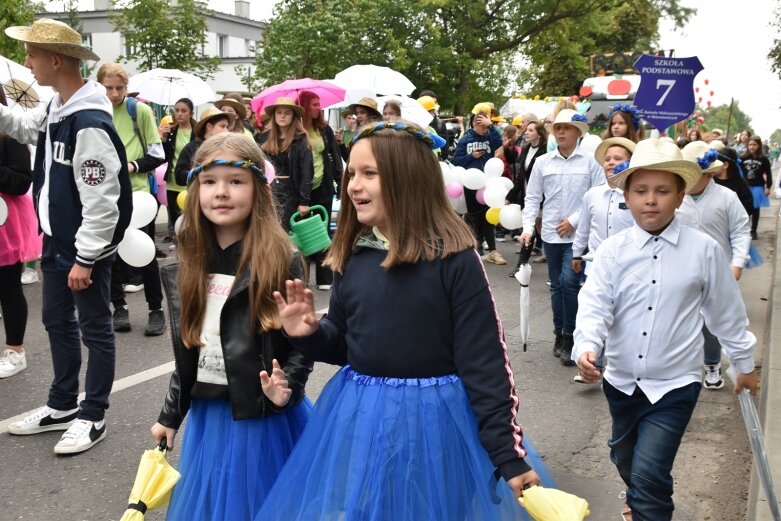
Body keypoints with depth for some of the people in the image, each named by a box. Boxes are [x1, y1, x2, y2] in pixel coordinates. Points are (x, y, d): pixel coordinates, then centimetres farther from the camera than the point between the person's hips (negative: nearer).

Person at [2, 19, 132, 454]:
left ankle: (93, 417, 18)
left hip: (87, 246, -10)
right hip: (57, 240, 10)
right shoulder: (56, 109, 6)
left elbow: (101, 201, -25)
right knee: (57, 321, 19)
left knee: (94, 329, 5)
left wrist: (85, 258, -22)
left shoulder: (90, 123, -25)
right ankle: (63, 405, 34)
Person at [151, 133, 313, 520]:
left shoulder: (281, 262, -13)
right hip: (207, 414, 5)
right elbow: (186, 350, 10)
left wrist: (286, 389, -24)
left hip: (265, 415, -5)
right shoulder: (188, 265, 2)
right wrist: (170, 414, 13)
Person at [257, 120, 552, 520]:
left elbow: (485, 361, -14)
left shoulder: (454, 259, -15)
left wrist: (508, 452, -13)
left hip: (434, 419, -5)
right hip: (358, 419, 6)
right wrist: (310, 334, -9)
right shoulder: (353, 257, 2)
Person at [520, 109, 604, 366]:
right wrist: (528, 227, -4)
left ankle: (569, 335, 3)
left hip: (578, 235, -3)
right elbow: (532, 198, 6)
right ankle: (560, 334, 25)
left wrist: (574, 220, -11)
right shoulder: (542, 162, 4)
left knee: (569, 281, -12)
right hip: (551, 234, 3)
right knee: (556, 285, 12)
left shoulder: (590, 162, -4)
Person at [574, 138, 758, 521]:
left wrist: (743, 363, 12)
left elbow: (725, 312, 1)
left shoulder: (704, 250, -10)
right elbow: (594, 306, -15)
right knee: (625, 460, 26)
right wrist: (587, 346, -34)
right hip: (622, 381, 4)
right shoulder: (612, 251, -7)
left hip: (674, 384, -3)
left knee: (649, 473, -14)